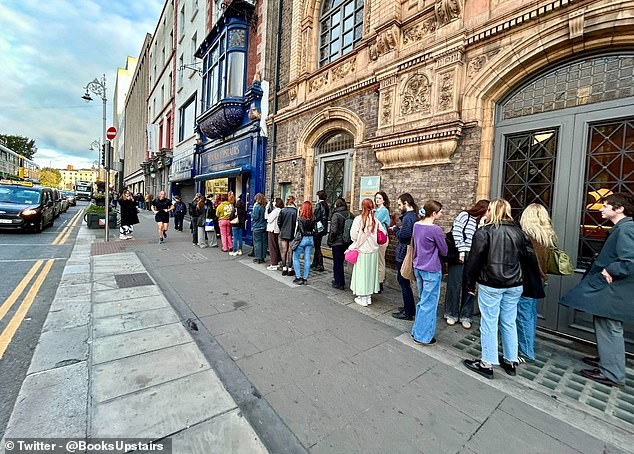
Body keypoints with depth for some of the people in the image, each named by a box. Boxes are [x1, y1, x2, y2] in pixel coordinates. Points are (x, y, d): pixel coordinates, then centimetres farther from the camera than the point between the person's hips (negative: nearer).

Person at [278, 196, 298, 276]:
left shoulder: (282, 210, -3)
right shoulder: (296, 211, -12)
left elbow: (279, 222, 0)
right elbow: (297, 223, -11)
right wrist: (295, 232, 4)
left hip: (283, 234, 2)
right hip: (292, 234, -2)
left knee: (284, 252, 10)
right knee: (290, 252, 5)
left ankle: (284, 268, 16)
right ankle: (289, 269, 11)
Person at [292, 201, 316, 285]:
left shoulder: (300, 217, -14)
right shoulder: (313, 218, -1)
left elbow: (298, 230, -13)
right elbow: (314, 229, 2)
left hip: (302, 239, -4)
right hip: (310, 239, 4)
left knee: (295, 258, 10)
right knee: (307, 259, 9)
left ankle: (298, 277, 7)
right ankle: (305, 278, 14)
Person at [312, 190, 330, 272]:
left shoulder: (318, 204, -13)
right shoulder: (326, 205, 11)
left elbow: (316, 217, -17)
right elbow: (327, 217, 12)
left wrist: (313, 228, -11)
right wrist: (325, 229, 15)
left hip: (318, 228, -8)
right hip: (323, 228, 8)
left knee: (317, 247, -1)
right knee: (317, 247, 17)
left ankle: (320, 266, 1)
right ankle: (315, 264, 28)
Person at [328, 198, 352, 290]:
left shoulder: (336, 215, -15)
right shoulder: (349, 214, 1)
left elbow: (333, 230, -18)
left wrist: (330, 241, -5)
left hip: (337, 242, -6)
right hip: (346, 242, 6)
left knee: (337, 263, 4)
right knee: (340, 262, 19)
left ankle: (340, 283, 11)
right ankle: (338, 280, 31)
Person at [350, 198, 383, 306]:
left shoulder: (358, 219, -14)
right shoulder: (375, 220, -5)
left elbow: (354, 235, -13)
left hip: (362, 250, -3)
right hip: (373, 250, 3)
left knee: (362, 273, 8)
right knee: (370, 272, 15)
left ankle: (362, 298, 16)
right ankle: (368, 296, 26)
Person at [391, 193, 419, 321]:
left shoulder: (408, 217, -19)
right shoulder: (414, 216, 12)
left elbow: (403, 236, -23)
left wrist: (395, 229, -7)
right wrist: (398, 230, 5)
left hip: (403, 255, -10)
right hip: (407, 254, 10)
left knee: (403, 282, 1)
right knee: (404, 281, 20)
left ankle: (408, 312, 12)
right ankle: (409, 308, 32)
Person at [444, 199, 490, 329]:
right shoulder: (464, 215, -3)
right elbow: (456, 232, -10)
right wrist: (461, 250, -12)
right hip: (459, 256, -5)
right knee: (455, 285, 3)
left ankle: (465, 316, 21)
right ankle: (451, 314, 19)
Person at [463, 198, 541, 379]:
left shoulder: (484, 232, -12)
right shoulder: (518, 232, 5)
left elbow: (474, 260, -12)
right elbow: (530, 258, 9)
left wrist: (470, 283, -2)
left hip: (491, 285, -5)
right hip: (514, 286, 6)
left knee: (489, 324, 3)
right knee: (509, 323, 16)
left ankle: (487, 364, 13)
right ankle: (511, 361, 29)